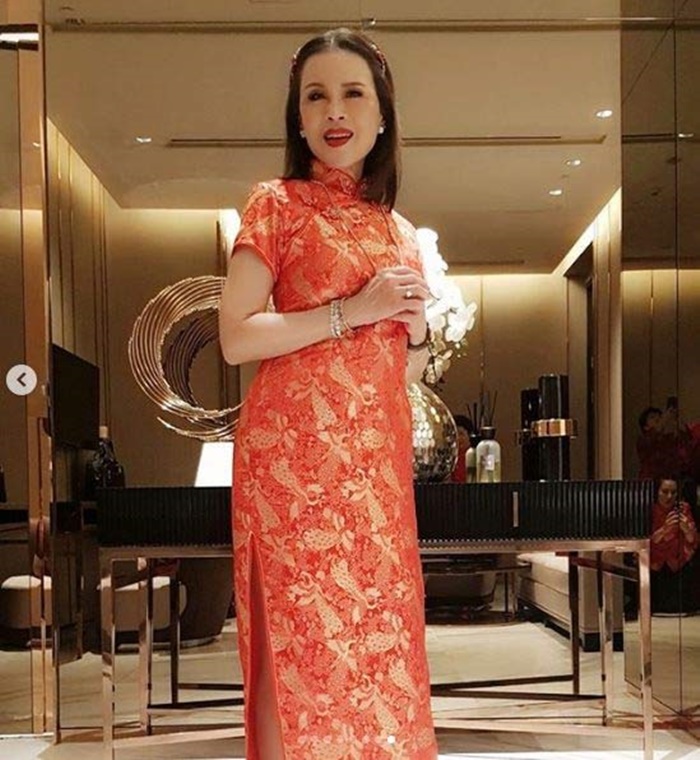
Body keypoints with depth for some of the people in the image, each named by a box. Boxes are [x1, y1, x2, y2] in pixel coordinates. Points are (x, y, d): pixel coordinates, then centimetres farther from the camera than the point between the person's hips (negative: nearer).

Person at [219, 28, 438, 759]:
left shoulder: (399, 229, 16)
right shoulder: (276, 203, 0)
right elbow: (235, 339, -9)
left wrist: (417, 326, -1)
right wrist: (351, 310, -13)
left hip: (378, 454, 5)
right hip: (298, 448, -5)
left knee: (379, 628, 8)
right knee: (307, 632, -3)